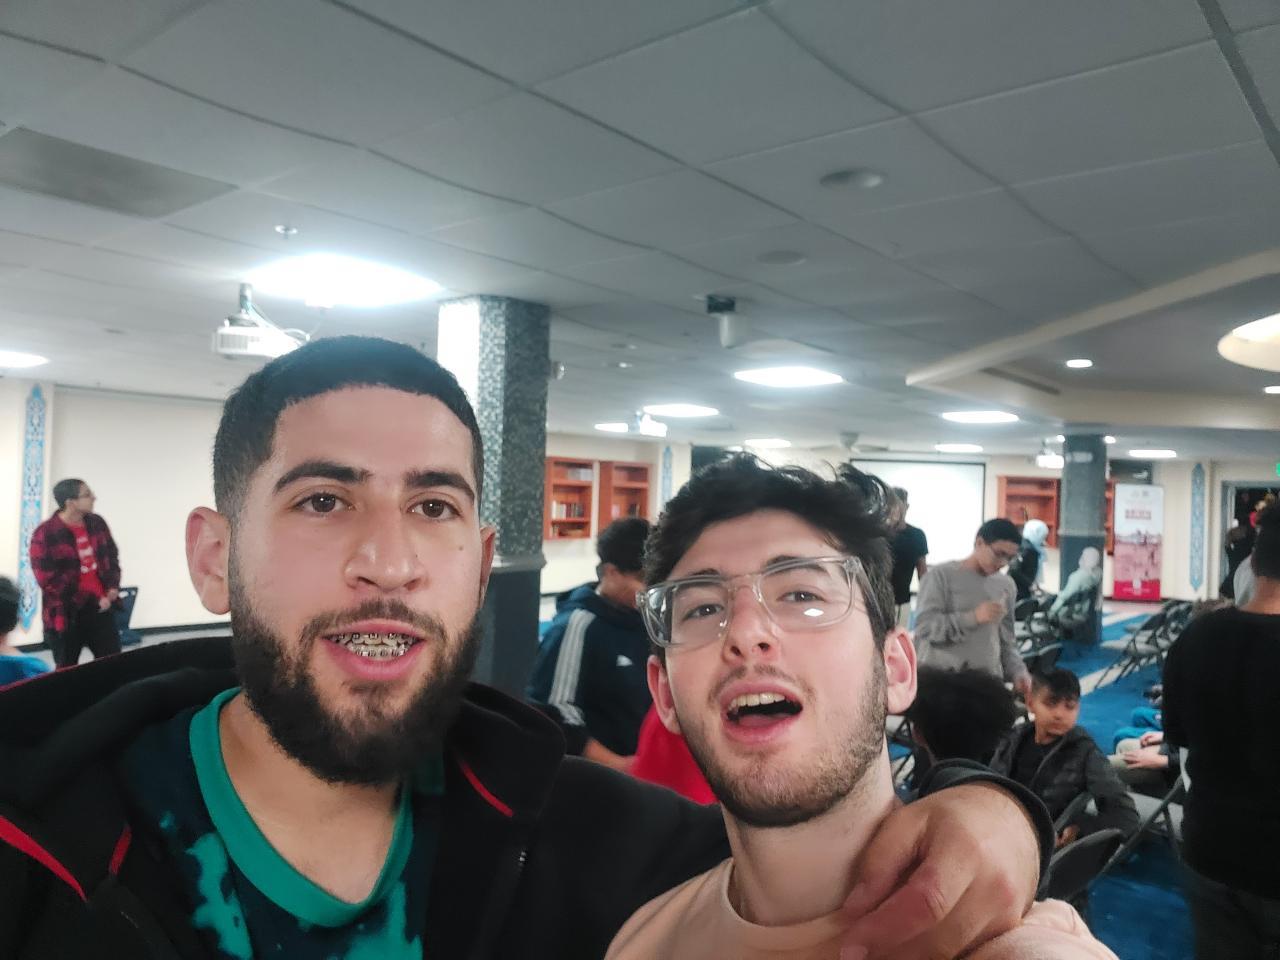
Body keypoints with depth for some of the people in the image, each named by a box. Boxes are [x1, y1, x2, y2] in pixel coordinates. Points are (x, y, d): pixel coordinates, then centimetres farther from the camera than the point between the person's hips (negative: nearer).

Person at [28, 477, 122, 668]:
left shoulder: (97, 524, 2)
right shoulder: (45, 534, -14)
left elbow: (112, 556, 16)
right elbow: (50, 581, -15)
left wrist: (113, 586, -2)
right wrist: (93, 601, -15)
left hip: (102, 608, 5)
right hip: (67, 614, -5)